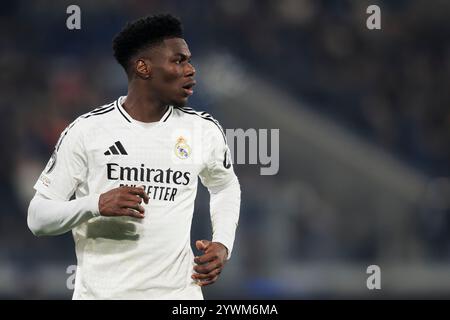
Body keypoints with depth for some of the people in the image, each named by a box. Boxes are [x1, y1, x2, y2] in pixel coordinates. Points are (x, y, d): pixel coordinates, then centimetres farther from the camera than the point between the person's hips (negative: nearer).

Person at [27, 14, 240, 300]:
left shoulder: (204, 130, 2)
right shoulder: (87, 131, -6)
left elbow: (226, 187, 23)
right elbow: (38, 217, -5)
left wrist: (223, 245, 6)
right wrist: (96, 205, -22)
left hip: (178, 291, 2)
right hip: (101, 292, -2)